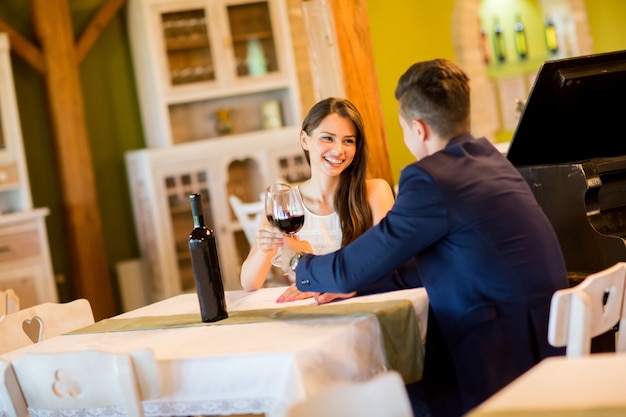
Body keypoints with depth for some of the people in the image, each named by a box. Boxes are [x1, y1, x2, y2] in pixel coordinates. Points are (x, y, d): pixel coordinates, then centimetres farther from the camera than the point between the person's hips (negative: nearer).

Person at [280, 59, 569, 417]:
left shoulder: (430, 178, -17)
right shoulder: (490, 158, 10)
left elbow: (350, 270, -9)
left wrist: (299, 262, 12)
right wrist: (354, 286, 17)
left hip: (507, 363, -8)